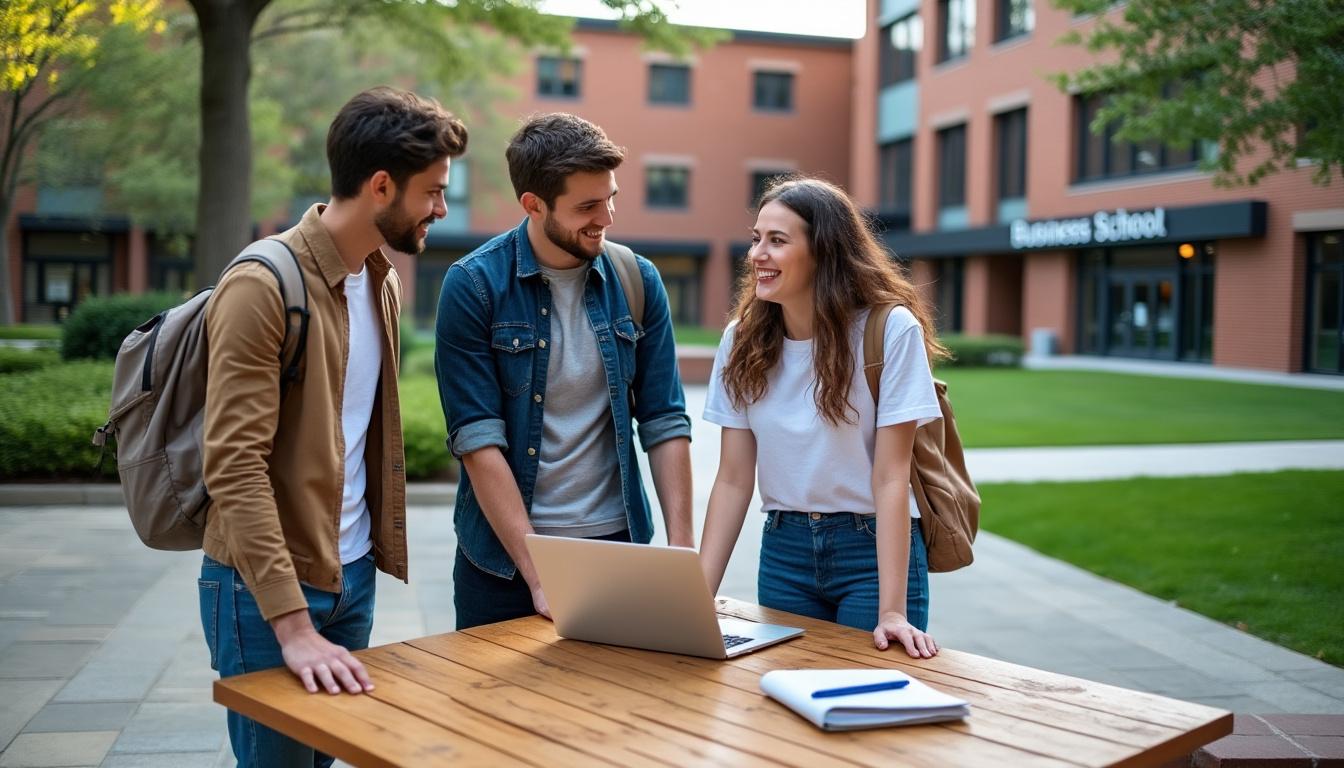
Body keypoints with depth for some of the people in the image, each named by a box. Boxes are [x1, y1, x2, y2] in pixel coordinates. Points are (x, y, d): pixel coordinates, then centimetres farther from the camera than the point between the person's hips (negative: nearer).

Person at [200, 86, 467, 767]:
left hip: (354, 575, 7)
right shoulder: (262, 287, -18)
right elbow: (235, 467, -22)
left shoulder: (382, 283, 8)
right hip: (266, 589, -7)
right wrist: (293, 626, -26)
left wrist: (374, 548, 4)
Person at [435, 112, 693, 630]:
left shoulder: (637, 282, -1)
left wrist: (681, 546, -8)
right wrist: (538, 572, -20)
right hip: (504, 552, -2)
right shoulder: (474, 286, -11)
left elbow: (664, 422, 0)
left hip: (617, 539, 3)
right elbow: (478, 440, -15)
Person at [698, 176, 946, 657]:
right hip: (783, 549, 4)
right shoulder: (743, 339, -3)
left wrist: (893, 610, -22)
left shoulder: (890, 329, -15)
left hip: (875, 549, -4)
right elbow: (733, 480, -3)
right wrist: (698, 594, -11)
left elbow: (889, 477, -17)